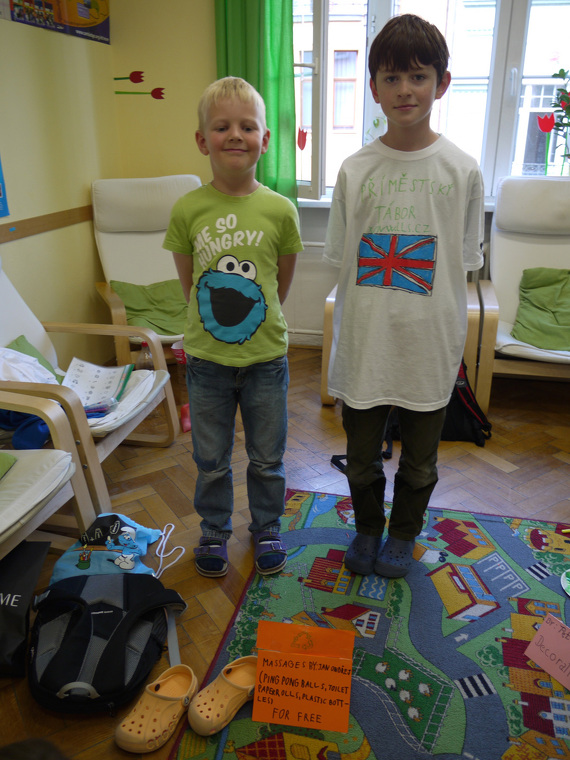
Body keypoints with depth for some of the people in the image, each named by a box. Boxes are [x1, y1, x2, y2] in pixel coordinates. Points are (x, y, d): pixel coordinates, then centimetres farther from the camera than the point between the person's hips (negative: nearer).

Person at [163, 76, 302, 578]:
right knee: (211, 460, 16)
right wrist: (214, 320, 7)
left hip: (266, 357, 0)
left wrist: (257, 320, 9)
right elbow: (188, 282, 5)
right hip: (207, 358, 1)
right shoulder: (188, 209, -7)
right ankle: (214, 530, 40)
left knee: (267, 458, 16)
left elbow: (283, 282, 5)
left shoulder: (280, 209, -8)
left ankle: (267, 528, 40)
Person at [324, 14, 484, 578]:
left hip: (429, 343, 0)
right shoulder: (355, 170, -1)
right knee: (362, 455, 16)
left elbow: (462, 266, 1)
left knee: (419, 459, 17)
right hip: (365, 342, 1)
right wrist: (345, 337, 0)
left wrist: (455, 339, -1)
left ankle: (403, 534, 43)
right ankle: (367, 529, 43)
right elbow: (344, 263, 2)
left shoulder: (462, 170, -3)